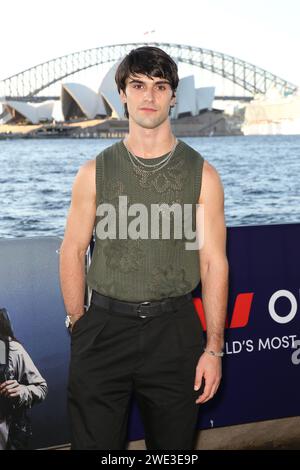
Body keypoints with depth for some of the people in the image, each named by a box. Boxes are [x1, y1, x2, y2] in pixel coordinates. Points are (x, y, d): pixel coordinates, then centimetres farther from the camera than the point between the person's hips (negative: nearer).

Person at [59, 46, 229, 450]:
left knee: (173, 448, 13)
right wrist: (79, 326, -1)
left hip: (174, 329, 0)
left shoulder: (202, 174, 1)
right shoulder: (96, 171, 2)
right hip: (104, 326, 0)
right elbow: (72, 252, 5)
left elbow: (214, 262, -1)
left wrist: (214, 348, -4)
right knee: (95, 443, 6)